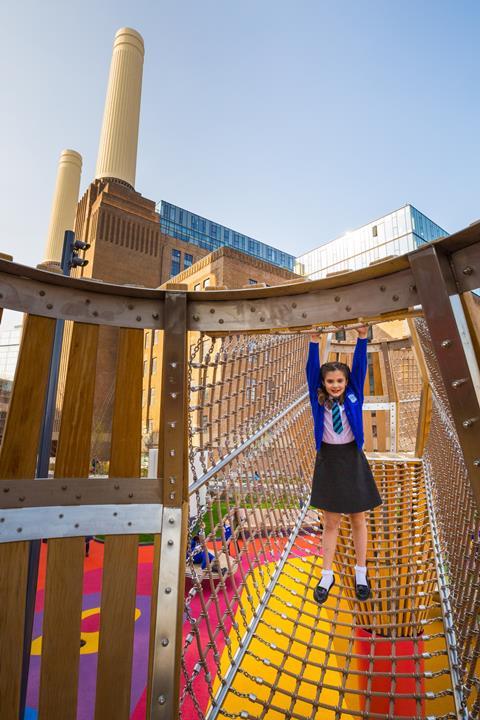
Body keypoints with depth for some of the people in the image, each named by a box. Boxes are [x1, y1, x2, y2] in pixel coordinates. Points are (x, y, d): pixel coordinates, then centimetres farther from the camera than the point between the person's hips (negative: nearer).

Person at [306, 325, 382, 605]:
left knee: (358, 519, 13)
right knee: (331, 521, 10)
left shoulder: (354, 396, -2)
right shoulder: (319, 399, -3)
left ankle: (361, 572, 31)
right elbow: (312, 370, -10)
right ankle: (327, 575, 24)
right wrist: (315, 340, -14)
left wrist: (362, 337, -14)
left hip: (353, 459, 0)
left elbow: (360, 367, -9)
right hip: (328, 460, 0)